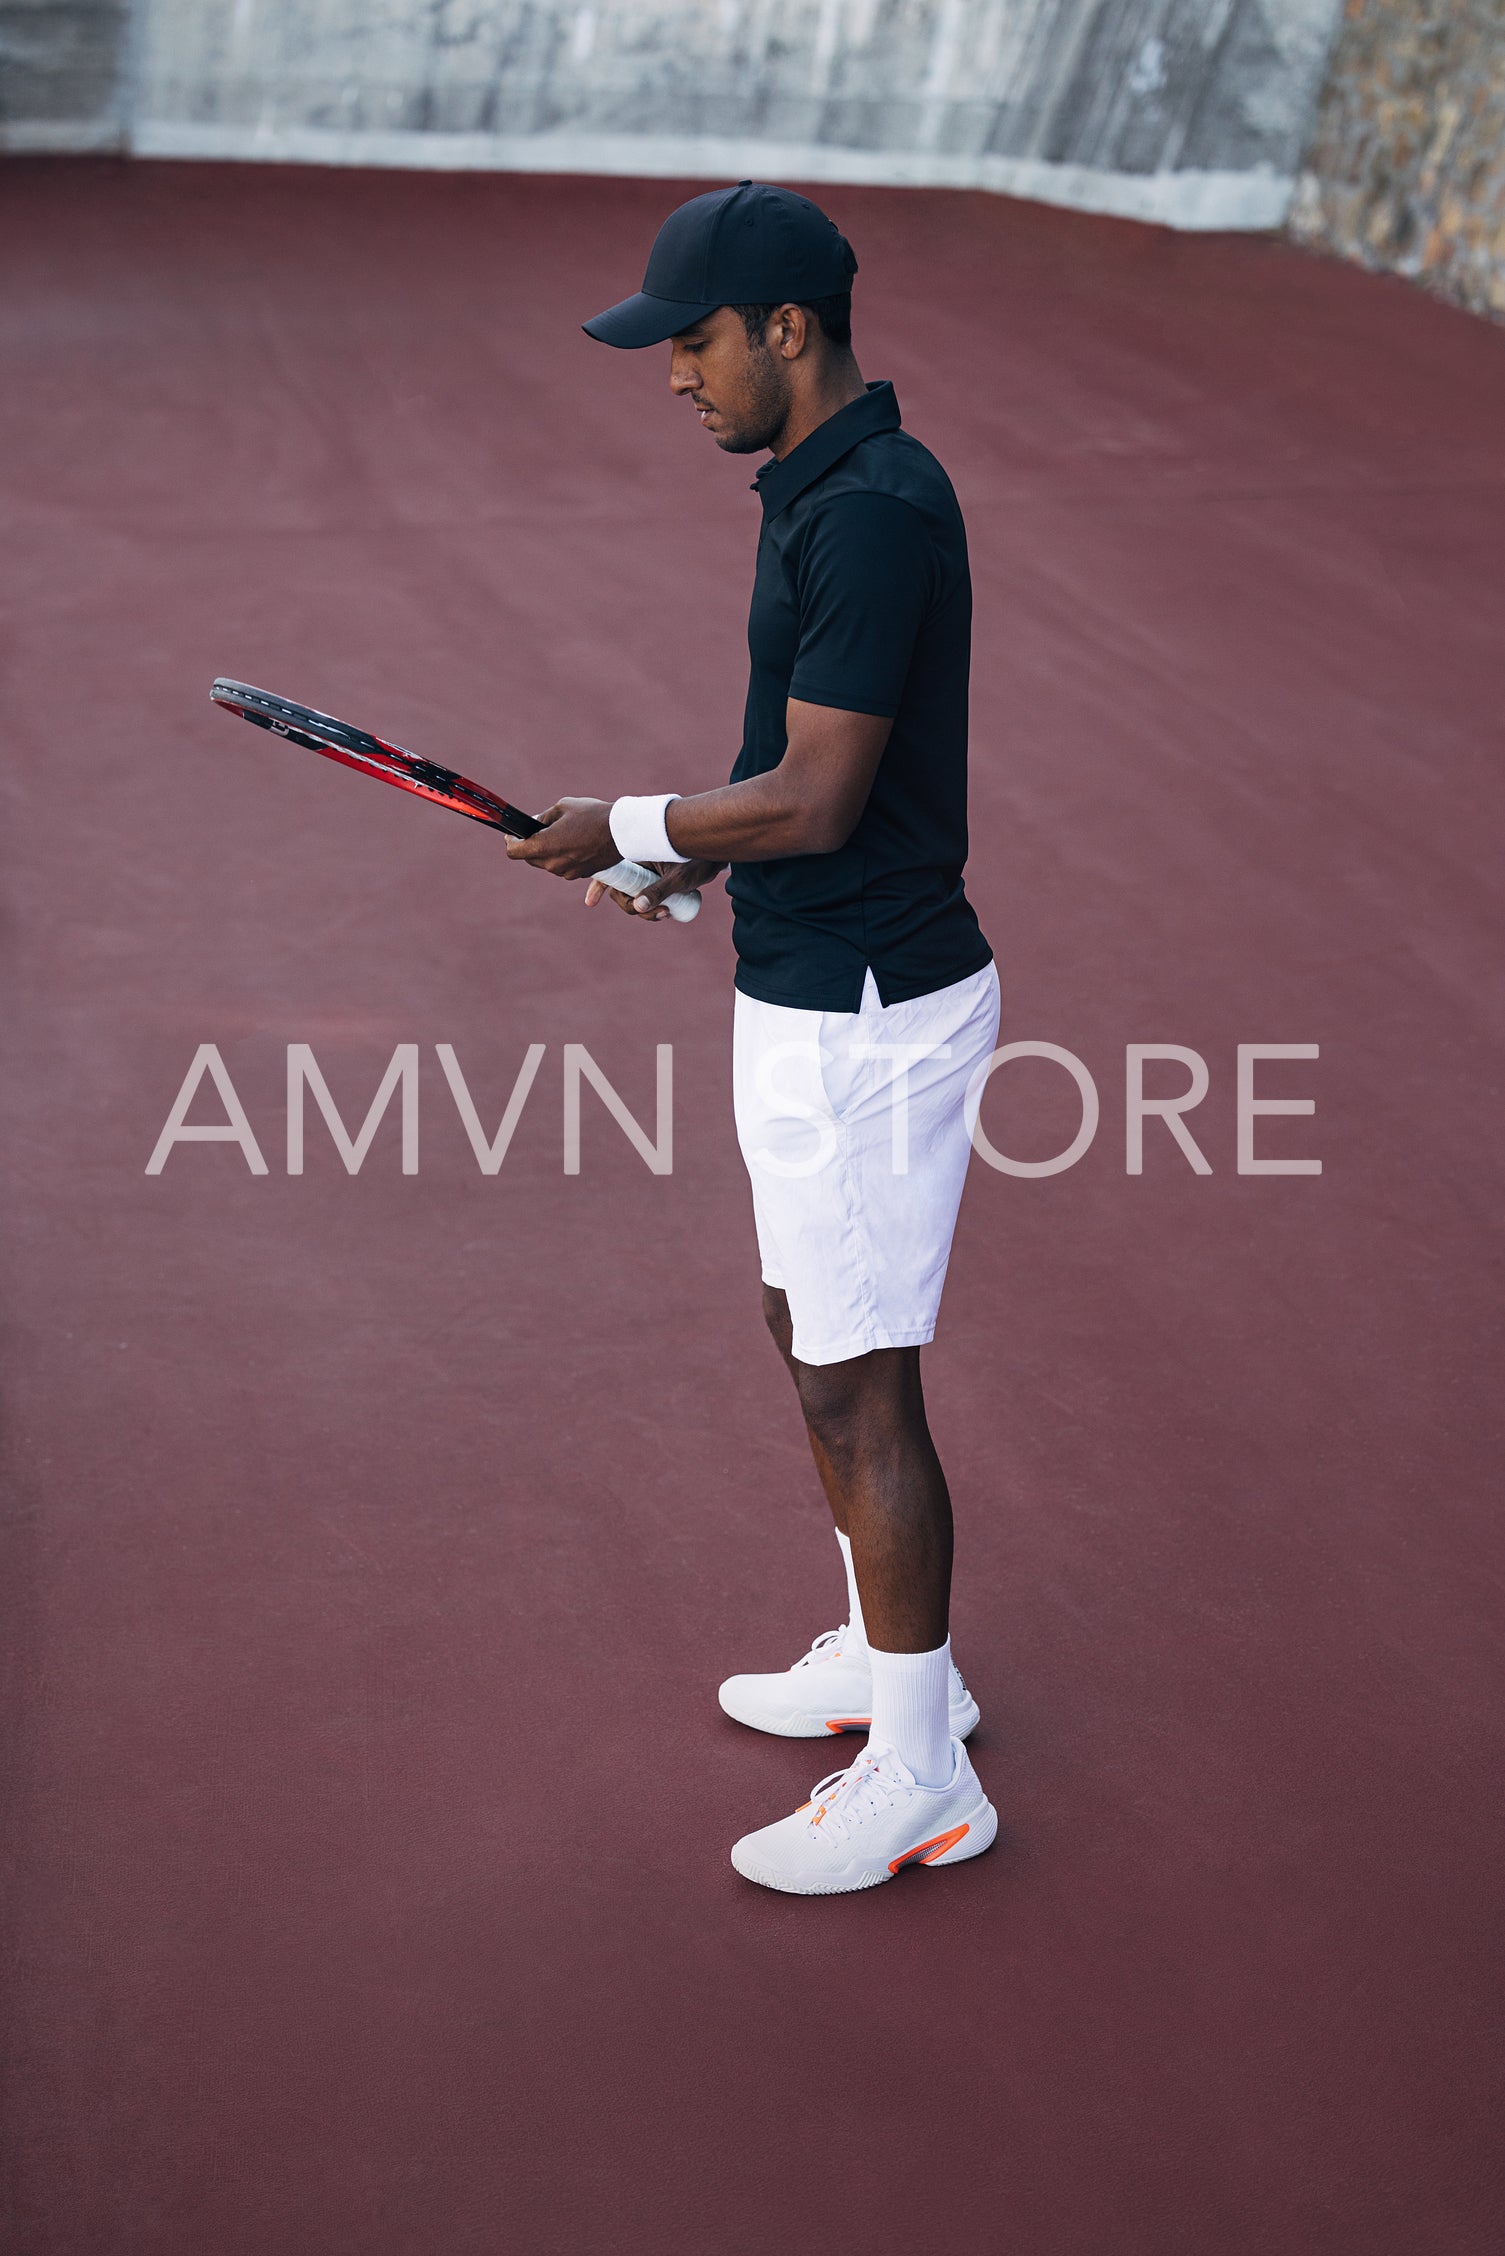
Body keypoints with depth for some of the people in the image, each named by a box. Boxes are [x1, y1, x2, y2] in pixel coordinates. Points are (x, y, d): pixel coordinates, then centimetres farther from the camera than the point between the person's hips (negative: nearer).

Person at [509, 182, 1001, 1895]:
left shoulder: (872, 514, -22)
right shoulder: (829, 487, 11)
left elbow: (816, 800, -24)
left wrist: (628, 828, -11)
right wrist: (697, 855, 12)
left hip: (862, 1014, -11)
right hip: (814, 992, 11)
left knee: (860, 1387, -1)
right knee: (811, 1334, 22)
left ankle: (920, 1780, 14)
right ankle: (885, 1658, 39)